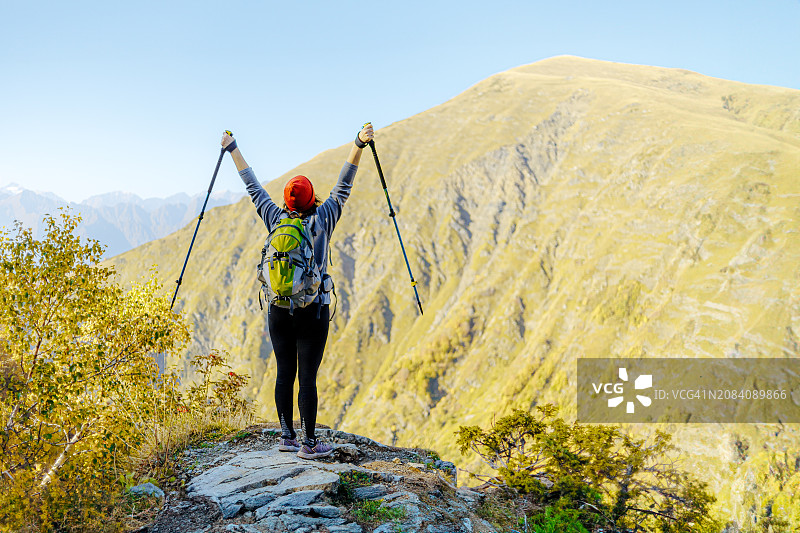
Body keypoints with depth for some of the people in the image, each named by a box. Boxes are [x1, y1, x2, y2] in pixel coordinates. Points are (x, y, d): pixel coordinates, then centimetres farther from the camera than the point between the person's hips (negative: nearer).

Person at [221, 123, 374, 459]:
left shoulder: (276, 219, 3)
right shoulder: (323, 218, -5)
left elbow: (252, 186, 13)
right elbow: (344, 184, -6)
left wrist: (232, 149, 24)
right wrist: (359, 144, -9)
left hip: (279, 309, 4)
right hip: (313, 310, -4)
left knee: (285, 373, 10)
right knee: (307, 377, -2)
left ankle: (286, 437, 19)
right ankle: (309, 444, 4)